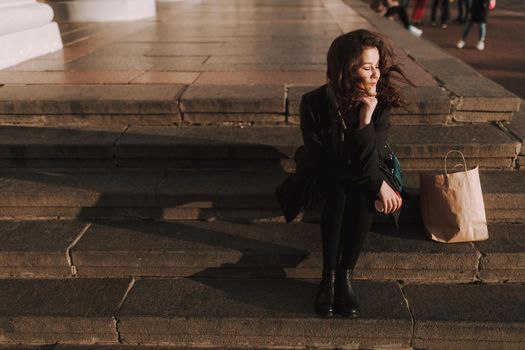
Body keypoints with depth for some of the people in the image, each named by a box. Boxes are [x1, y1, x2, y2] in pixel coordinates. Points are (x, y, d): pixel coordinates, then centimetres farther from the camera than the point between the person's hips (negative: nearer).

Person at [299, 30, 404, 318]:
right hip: (326, 176, -1)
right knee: (338, 193, -32)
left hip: (363, 177, 2)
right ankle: (328, 275, -22)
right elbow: (319, 162, -18)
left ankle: (345, 275, -17)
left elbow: (368, 164, -23)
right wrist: (378, 184, -20)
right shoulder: (315, 103, -23)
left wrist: (366, 119, -37)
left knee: (363, 198, -30)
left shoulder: (380, 103, -18)